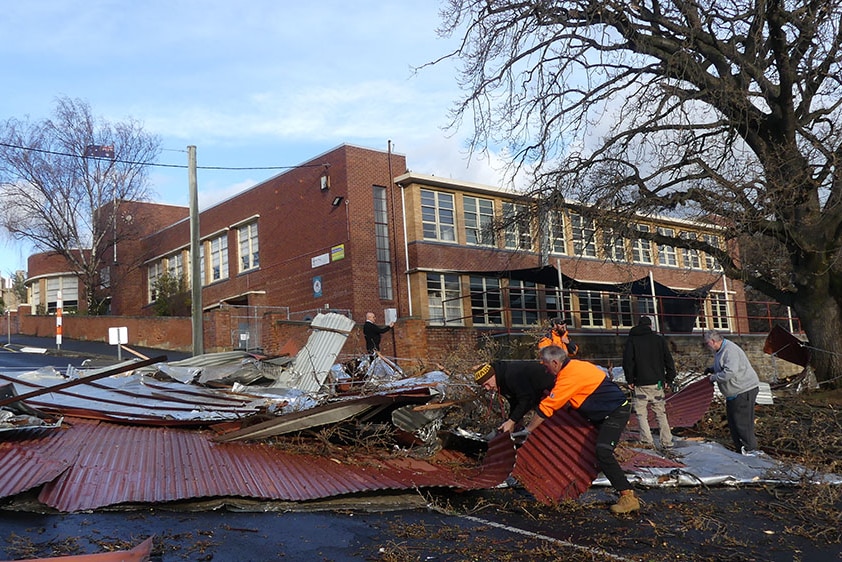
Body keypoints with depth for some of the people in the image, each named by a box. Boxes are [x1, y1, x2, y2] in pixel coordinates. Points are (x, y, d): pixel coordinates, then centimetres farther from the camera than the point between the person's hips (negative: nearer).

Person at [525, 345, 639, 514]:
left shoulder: (570, 376, -24)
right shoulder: (574, 367, 5)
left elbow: (547, 407, -20)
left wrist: (527, 430, -14)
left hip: (616, 412, -11)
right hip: (604, 413, 11)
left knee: (603, 452, -20)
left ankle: (628, 497, -18)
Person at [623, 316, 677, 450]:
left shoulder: (632, 340, 2)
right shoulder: (659, 339, 7)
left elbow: (627, 361, -4)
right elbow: (669, 360, 6)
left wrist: (630, 380, 2)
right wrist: (669, 379, 13)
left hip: (641, 384, -2)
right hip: (657, 383, 2)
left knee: (641, 414, 1)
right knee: (661, 413, 10)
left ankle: (647, 442, -10)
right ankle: (667, 443, 9)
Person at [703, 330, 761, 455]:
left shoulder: (730, 351, -24)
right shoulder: (720, 350, 10)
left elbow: (729, 372, -33)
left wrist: (713, 377, -19)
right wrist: (712, 370, 9)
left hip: (744, 390, -11)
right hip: (734, 392, 11)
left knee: (742, 421, -5)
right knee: (732, 421, 14)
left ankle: (750, 449, 5)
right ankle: (740, 448, 22)